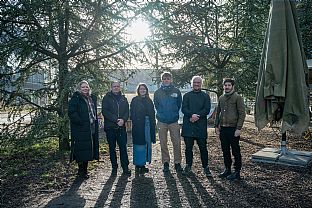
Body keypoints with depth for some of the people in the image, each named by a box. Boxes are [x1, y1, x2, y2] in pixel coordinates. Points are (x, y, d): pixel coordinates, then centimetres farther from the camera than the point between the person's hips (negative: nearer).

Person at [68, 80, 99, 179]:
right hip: (80, 130, -7)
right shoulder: (75, 99, -6)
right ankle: (81, 171, 10)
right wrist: (81, 122, -19)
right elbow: (71, 113, -15)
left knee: (88, 150, 11)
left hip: (92, 129, 7)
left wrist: (95, 121, 13)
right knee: (81, 150, -3)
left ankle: (85, 170, 23)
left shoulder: (92, 98, 16)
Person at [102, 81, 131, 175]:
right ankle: (114, 167, 17)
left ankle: (125, 167, 8)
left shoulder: (123, 98, 13)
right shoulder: (107, 98, 3)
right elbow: (105, 111, -7)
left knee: (123, 147, 1)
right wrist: (116, 120, -17)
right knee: (112, 148, 6)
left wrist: (123, 119, -13)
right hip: (110, 127, -2)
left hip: (121, 127, 2)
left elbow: (127, 111, 8)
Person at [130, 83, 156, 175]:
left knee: (146, 144, 8)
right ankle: (138, 165, 4)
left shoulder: (149, 101, 13)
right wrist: (135, 122, -15)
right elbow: (132, 114, -4)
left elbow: (152, 114, 14)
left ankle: (142, 164, 19)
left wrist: (152, 124, 6)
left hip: (148, 126, 5)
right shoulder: (135, 100, 0)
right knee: (139, 145, -4)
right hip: (138, 126, -5)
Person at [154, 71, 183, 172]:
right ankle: (166, 162, 18)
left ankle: (177, 162, 11)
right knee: (163, 144, 6)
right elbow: (156, 105, 12)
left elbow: (179, 104, 11)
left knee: (177, 143, -1)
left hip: (174, 121, 0)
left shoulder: (176, 91, 2)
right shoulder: (158, 92, 4)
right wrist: (161, 114, 9)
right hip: (162, 122, 1)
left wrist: (174, 114, 9)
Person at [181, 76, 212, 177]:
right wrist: (192, 115, -18)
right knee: (188, 147, 8)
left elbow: (207, 110, -1)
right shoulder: (187, 95, 11)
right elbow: (184, 109, 0)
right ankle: (188, 165, 21)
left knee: (203, 147, 1)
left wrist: (197, 116, -14)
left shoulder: (205, 96, 9)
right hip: (188, 126, 1)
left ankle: (205, 166, 13)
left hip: (201, 126, -1)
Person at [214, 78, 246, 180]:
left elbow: (242, 114, -9)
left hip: (233, 128, -6)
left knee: (235, 151, 2)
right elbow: (218, 112, 19)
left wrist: (238, 128, -14)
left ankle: (237, 172, 13)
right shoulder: (221, 98, 13)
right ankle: (227, 169, 26)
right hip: (223, 128, 6)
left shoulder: (237, 97, -5)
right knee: (225, 150, 13)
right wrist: (216, 125, 11)